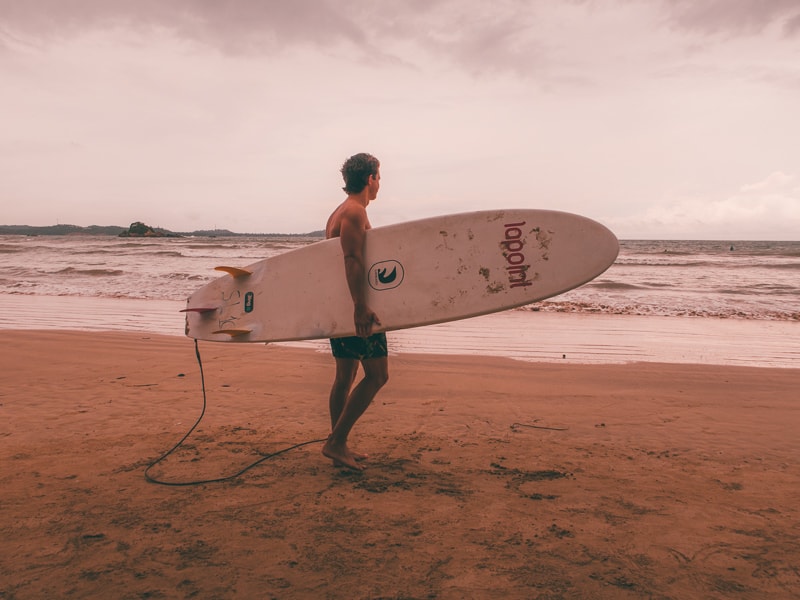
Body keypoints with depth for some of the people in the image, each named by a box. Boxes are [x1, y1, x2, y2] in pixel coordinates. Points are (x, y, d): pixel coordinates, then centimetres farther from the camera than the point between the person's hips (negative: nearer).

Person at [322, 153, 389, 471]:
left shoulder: (338, 212, 19)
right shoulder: (355, 211, -12)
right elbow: (352, 259, -25)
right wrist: (361, 306, -32)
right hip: (354, 306, -10)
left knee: (345, 376, 13)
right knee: (377, 374, -7)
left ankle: (338, 446, 21)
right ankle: (336, 442, -6)